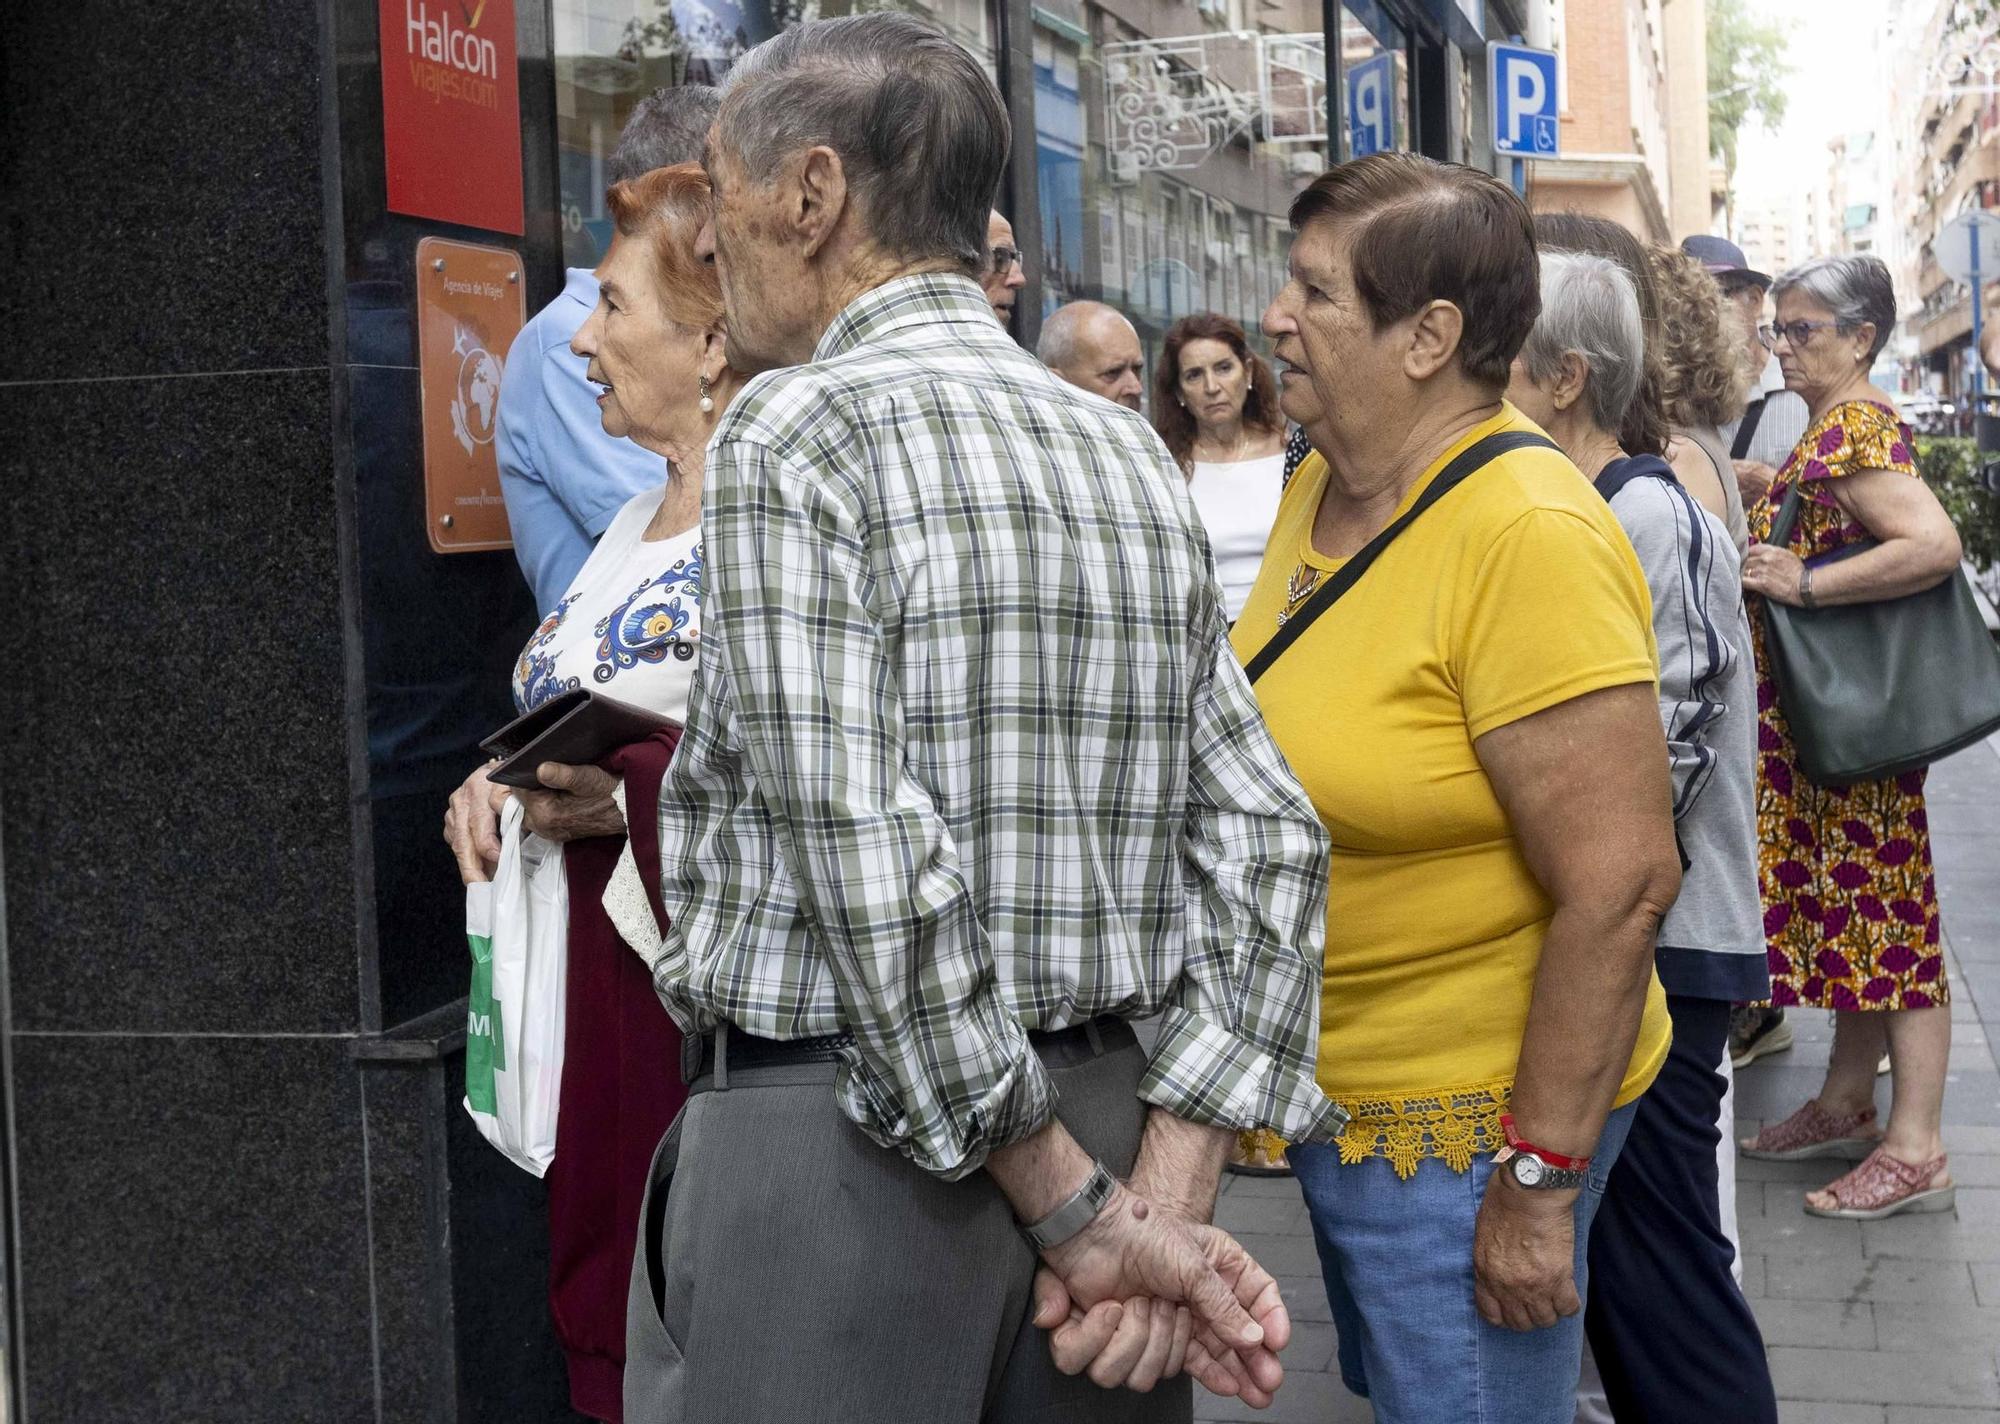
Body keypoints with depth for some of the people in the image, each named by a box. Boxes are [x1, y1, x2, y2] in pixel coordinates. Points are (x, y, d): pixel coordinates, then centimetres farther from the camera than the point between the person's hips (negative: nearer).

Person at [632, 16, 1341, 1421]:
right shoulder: (1129, 449, 8)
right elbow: (1267, 840, 3)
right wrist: (1170, 1199, -2)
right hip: (1109, 1094, 7)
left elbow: (870, 862, -20)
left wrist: (1083, 1216, -14)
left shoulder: (797, 430, -11)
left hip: (841, 1150, -6)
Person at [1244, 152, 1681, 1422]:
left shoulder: (1530, 540, -23)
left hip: (1467, 1125, -8)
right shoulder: (1322, 488, 3)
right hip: (1335, 1101, 8)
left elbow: (1622, 884, -25)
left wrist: (1540, 1180, -23)